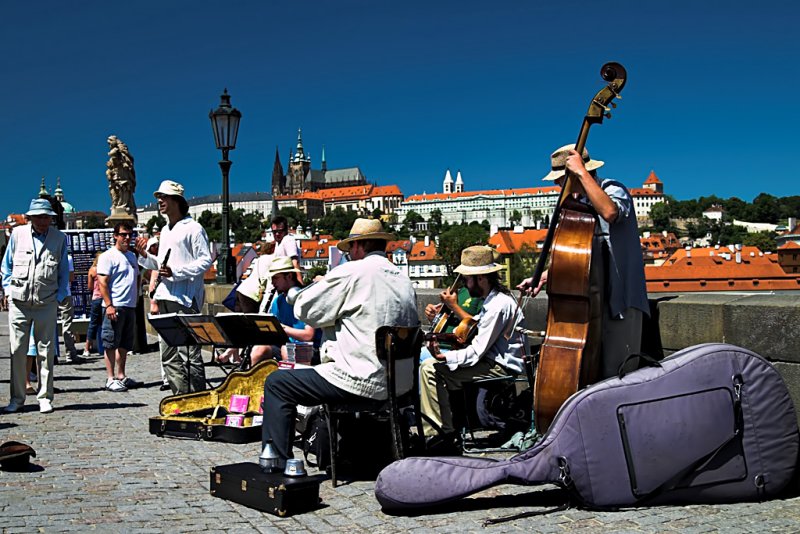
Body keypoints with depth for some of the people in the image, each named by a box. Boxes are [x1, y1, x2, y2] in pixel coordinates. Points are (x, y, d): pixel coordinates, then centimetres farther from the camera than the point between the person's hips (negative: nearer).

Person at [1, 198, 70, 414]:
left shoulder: (60, 238, 4)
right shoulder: (18, 234, 4)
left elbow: (64, 272, 11)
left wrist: (59, 297, 2)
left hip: (46, 304, 0)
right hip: (19, 303, 0)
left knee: (46, 352, 3)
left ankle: (45, 397, 11)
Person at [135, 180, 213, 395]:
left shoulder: (193, 228, -6)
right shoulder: (165, 230, 21)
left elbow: (206, 260, -11)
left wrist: (175, 272, -18)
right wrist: (144, 255, 10)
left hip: (185, 298, -9)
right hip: (166, 297, 9)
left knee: (188, 354, -9)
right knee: (169, 356, 10)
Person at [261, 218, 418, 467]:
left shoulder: (351, 272, -10)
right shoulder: (404, 280, 11)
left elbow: (304, 309, -5)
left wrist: (318, 285, 16)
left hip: (361, 381, -8)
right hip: (398, 383, 8)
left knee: (276, 383, 3)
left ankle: (277, 463, 2)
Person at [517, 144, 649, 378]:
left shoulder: (613, 190, -7)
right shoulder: (577, 203, 18)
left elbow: (609, 212, -33)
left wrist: (581, 172, -25)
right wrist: (546, 276, 10)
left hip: (618, 300, -8)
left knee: (615, 373, -9)